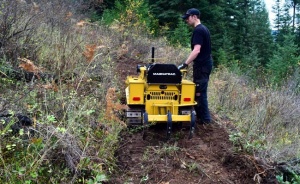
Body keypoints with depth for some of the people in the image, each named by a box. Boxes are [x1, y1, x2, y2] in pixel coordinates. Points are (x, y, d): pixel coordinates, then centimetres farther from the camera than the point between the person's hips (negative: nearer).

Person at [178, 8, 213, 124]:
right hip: (205, 63, 10)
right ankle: (201, 115, 23)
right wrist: (189, 63, 24)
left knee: (199, 92, -4)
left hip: (202, 65, -10)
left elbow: (196, 50, -27)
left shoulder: (198, 30, -16)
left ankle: (205, 119, 2)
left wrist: (184, 64, -29)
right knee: (200, 91, 15)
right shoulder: (203, 29, 15)